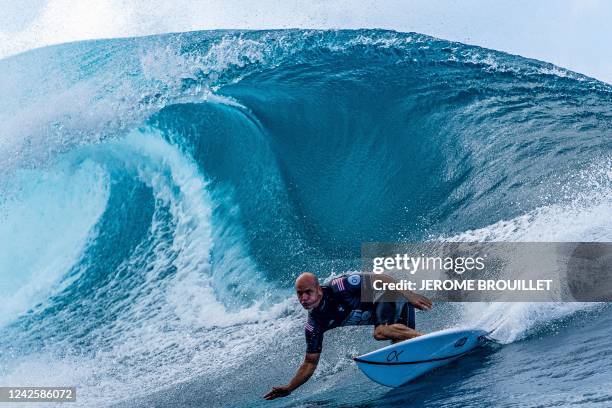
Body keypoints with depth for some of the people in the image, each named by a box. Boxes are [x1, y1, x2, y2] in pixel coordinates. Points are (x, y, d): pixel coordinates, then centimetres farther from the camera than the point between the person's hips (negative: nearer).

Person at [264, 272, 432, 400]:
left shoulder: (338, 287, -27)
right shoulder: (314, 325, -7)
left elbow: (379, 279, -23)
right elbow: (310, 363, -1)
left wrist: (408, 294, -28)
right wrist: (289, 388, -10)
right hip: (378, 312, 7)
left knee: (381, 332, -31)